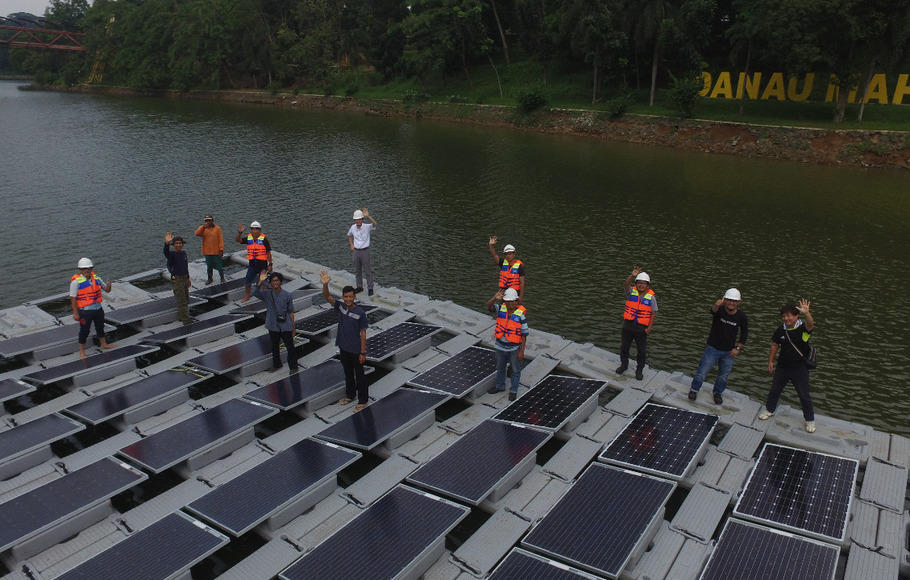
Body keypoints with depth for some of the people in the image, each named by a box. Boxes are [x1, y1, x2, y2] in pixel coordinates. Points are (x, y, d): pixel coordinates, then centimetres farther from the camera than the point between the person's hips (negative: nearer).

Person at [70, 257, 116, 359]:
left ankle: (103, 344, 42)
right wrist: (75, 313, -16)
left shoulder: (95, 277, 3)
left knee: (100, 327, 22)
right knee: (84, 331, 4)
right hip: (85, 311, -6)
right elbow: (73, 298, -14)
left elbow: (107, 290, 11)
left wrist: (108, 285, -14)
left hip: (98, 308, 6)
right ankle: (82, 352, 17)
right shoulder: (76, 281, -14)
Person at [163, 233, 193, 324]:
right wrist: (167, 243, -57)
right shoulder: (172, 255, -13)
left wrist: (188, 278, 24)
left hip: (184, 278, 7)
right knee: (182, 301, -7)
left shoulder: (184, 253, 8)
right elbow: (166, 252, -38)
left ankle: (181, 316, 34)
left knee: (186, 300, 17)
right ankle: (185, 319, 0)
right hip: (176, 280, -7)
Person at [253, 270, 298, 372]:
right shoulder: (267, 294, -3)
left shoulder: (287, 295, -4)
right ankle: (276, 365, 37)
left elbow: (290, 312, 1)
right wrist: (261, 281, -35)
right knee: (275, 347, 18)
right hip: (273, 326, 2)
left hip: (285, 326, -2)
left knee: (290, 347, 2)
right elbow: (255, 293, -22)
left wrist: (293, 327, 1)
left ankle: (293, 367, 17)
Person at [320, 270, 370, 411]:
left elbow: (363, 333, -14)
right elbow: (326, 297, -17)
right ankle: (350, 395, 42)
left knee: (359, 376, 8)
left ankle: (363, 401, 22)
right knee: (348, 374, 23)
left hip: (356, 351, -5)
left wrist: (363, 353, -13)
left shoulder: (360, 313, -17)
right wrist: (325, 284, -37)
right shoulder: (340, 306, -5)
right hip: (343, 348, 5)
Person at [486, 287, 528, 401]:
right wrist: (495, 298, -48)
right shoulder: (501, 308, -10)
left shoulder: (521, 314, -19)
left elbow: (524, 334, -14)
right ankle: (500, 386, 44)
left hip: (514, 348, -4)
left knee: (515, 370, 14)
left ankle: (513, 390, 32)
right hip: (500, 346, 4)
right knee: (500, 368, 23)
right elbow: (489, 306, -27)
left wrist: (522, 351, -14)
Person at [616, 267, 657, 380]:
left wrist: (649, 328, -9)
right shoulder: (632, 292, -3)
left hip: (642, 328, -1)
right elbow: (627, 284, -25)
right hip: (628, 325, 1)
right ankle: (624, 365, 37)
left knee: (641, 350, 8)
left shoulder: (651, 297, -5)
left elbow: (654, 313, -4)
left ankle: (639, 370, 25)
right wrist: (632, 276, -43)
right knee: (624, 346, 16)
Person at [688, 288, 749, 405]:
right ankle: (694, 389, 30)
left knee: (723, 376, 17)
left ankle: (717, 392, 42)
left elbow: (744, 334, 4)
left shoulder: (742, 316, -10)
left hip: (729, 352, 2)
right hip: (713, 348, -2)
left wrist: (738, 348, -4)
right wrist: (716, 306, -68)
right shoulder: (719, 310, -18)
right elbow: (713, 311, -45)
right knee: (702, 371, 6)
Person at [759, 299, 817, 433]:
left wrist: (806, 313, -63)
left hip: (799, 368, -4)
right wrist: (770, 361, 9)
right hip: (782, 366, 4)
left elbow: (810, 325, -42)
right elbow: (775, 344, 8)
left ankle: (810, 420, 24)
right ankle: (769, 410, 40)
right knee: (775, 390, 19)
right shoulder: (781, 329, -5)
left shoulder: (803, 328, -18)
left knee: (804, 395, 7)